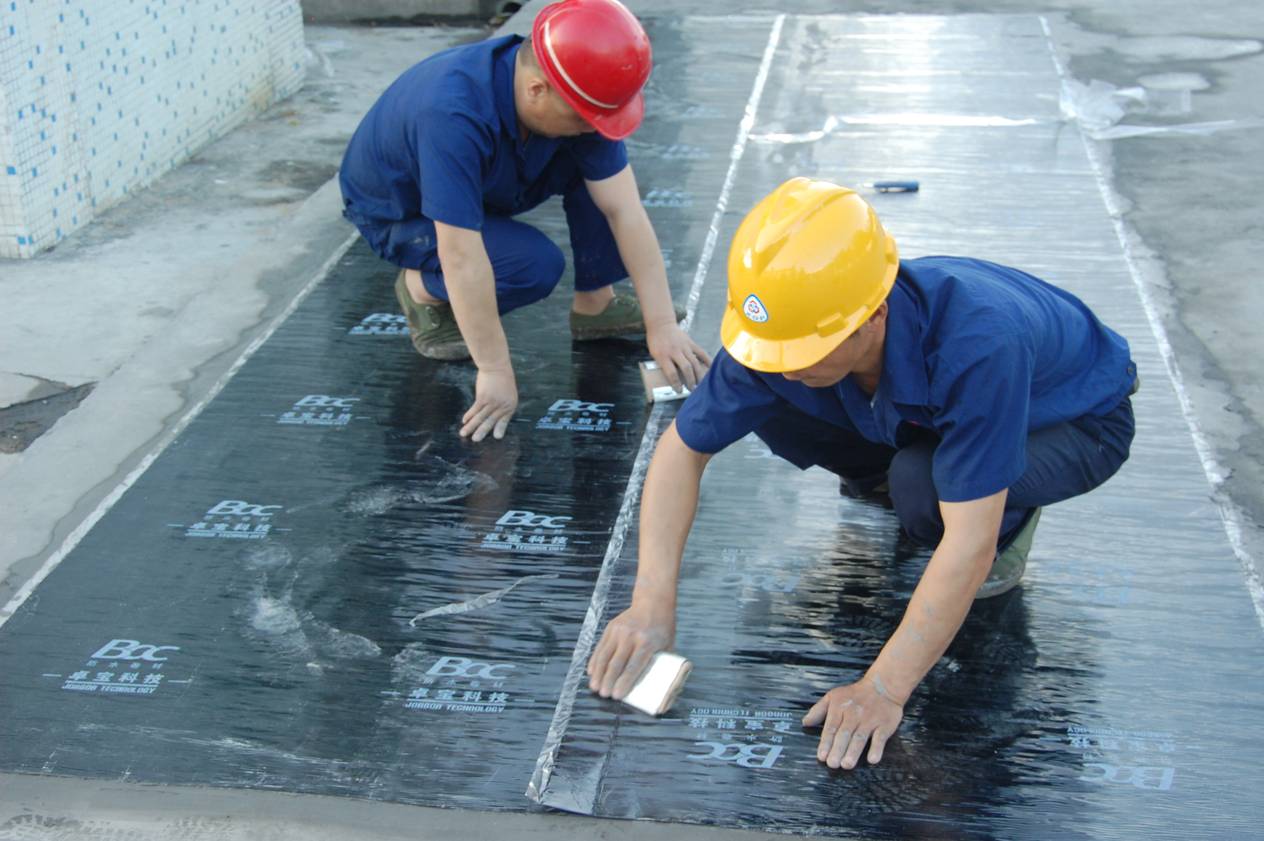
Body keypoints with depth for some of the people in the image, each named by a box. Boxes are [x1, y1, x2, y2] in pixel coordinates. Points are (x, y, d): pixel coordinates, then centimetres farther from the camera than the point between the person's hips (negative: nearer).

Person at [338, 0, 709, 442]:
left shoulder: (577, 97, -23)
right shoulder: (452, 115, -42)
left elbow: (625, 210, -22)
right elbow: (461, 258, -41)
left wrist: (662, 326, -23)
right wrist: (495, 372, -36)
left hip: (486, 185, 6)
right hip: (397, 213, -6)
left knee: (605, 170, -15)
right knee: (536, 265, -29)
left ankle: (594, 304, 1)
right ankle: (424, 288, -3)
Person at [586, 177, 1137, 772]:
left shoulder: (976, 344, -43)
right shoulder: (788, 324, -27)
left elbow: (968, 545, -41)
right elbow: (683, 447, -17)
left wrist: (883, 690, -38)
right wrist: (652, 604, -24)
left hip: (1077, 417, -5)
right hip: (920, 410, 5)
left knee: (923, 490, -36)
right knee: (768, 406, -18)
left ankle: (1012, 521, -2)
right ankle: (885, 471, 11)